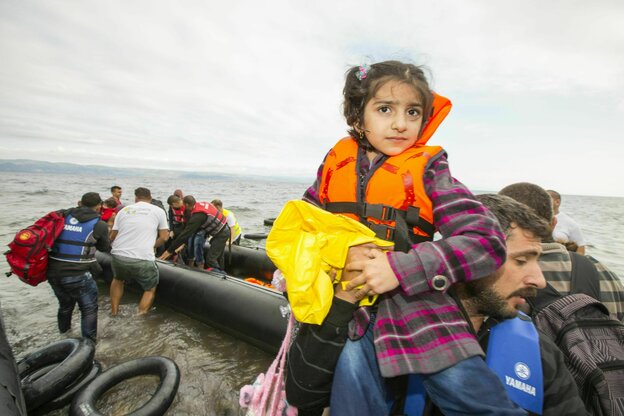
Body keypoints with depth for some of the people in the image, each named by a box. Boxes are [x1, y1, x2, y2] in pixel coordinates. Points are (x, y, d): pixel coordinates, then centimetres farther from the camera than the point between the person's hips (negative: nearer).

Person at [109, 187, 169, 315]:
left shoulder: (124, 210, 15)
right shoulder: (158, 211, 7)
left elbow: (112, 237, 18)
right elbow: (164, 237, 6)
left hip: (118, 256, 4)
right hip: (143, 259, -4)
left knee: (118, 279, 36)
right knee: (150, 289, 20)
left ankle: (114, 314, 38)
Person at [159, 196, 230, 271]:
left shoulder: (197, 216, -23)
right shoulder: (203, 204, 2)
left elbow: (185, 234, -22)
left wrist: (170, 250, -16)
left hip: (221, 234, -9)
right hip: (224, 230, 9)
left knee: (210, 259, -6)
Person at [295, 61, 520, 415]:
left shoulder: (426, 169, -2)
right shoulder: (337, 162, 7)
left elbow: (487, 241, -10)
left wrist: (402, 269, -20)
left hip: (413, 302, -1)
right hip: (345, 302, 2)